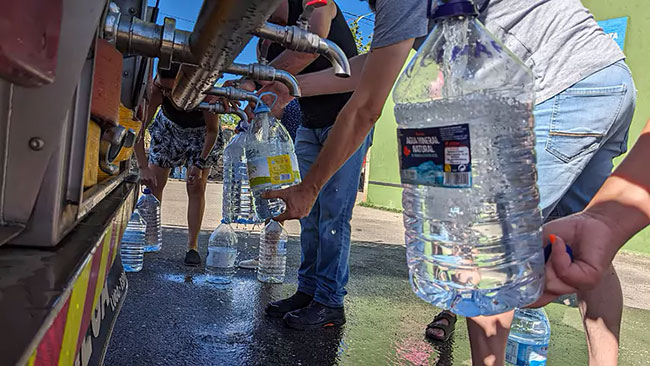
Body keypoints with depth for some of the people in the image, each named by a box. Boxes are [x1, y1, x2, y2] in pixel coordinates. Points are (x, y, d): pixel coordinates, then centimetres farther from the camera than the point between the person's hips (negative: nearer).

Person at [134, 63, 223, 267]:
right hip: (168, 130, 3)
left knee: (196, 188, -9)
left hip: (200, 134, -2)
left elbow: (213, 131, -23)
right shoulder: (156, 89, -31)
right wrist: (143, 167, -34)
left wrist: (200, 164, -25)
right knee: (153, 183, -2)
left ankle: (192, 246, -3)